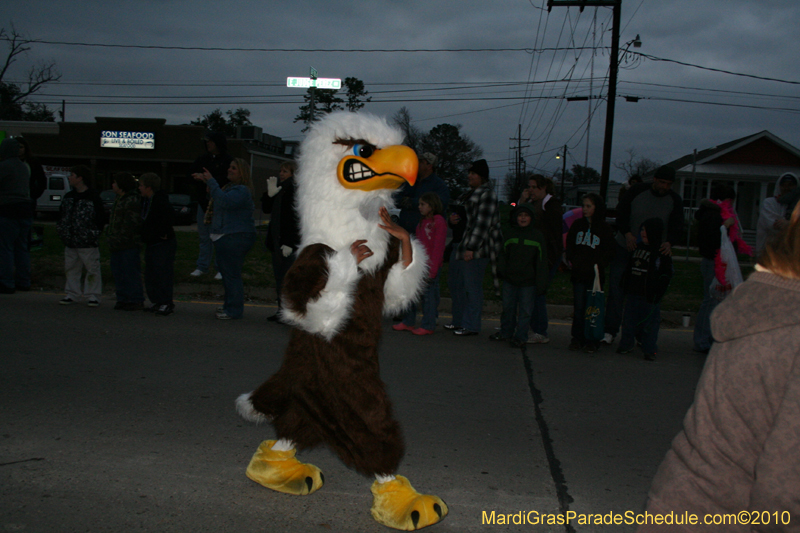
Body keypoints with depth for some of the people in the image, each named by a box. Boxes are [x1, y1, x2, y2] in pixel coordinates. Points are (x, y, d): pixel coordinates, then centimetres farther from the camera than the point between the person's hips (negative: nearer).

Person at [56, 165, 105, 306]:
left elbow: (101, 218, -7)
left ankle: (92, 295, 9)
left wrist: (94, 233, -11)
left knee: (92, 269, 0)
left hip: (88, 243, -7)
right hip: (70, 242, 7)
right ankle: (72, 294, 21)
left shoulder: (93, 197, -9)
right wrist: (60, 228, 9)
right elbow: (61, 214, 22)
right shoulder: (69, 196, 12)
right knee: (71, 268, 12)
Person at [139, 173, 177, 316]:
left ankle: (166, 304, 1)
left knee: (163, 273, -6)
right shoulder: (145, 200, 10)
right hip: (151, 243, 10)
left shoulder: (159, 201, -19)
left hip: (163, 244, -10)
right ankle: (156, 302, 22)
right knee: (150, 274, 13)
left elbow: (170, 214, -35)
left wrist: (164, 232, -27)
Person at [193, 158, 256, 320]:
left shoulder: (242, 191, -14)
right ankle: (230, 306, 29)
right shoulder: (229, 187, 20)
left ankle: (234, 311, -2)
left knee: (231, 274, -8)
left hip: (236, 238, -11)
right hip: (225, 238, 11)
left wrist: (211, 181, -25)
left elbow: (225, 201, -30)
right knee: (227, 273, 18)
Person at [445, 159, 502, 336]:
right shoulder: (468, 194, 19)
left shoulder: (487, 194, -11)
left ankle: (471, 325, 4)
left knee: (472, 288, -4)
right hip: (459, 246, 10)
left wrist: (471, 248, -22)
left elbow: (482, 223, -18)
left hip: (475, 250, -10)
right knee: (456, 285, 14)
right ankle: (459, 321, 26)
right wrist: (452, 219, 3)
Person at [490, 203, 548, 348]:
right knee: (508, 307, 13)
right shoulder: (510, 234, 7)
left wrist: (541, 283, -6)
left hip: (528, 282, -3)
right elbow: (503, 255, 13)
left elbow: (541, 261, -2)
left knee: (525, 310, 2)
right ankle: (505, 333, 28)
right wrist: (501, 271, 0)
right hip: (510, 279, 3)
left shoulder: (538, 236, -2)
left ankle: (520, 337, 12)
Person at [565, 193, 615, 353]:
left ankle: (591, 340, 7)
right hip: (578, 273, 3)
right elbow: (570, 244, 18)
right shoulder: (578, 225, 10)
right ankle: (577, 338, 14)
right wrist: (571, 260, 4)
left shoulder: (605, 228, -1)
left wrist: (598, 265, -10)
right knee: (578, 307, 5)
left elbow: (609, 251, 1)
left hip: (594, 274, -3)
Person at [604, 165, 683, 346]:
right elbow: (621, 213, -5)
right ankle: (610, 331, -1)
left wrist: (669, 242, -28)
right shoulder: (637, 191, -6)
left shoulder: (675, 201, -2)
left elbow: (677, 227, -6)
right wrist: (627, 234, -22)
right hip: (625, 247, -1)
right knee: (616, 288, -7)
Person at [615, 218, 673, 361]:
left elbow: (666, 274, -7)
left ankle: (650, 350, 9)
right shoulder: (637, 247, 13)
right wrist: (625, 286, 14)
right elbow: (628, 269, 20)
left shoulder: (662, 252, -5)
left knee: (650, 322, 0)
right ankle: (626, 345, 23)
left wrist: (658, 290, -15)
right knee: (629, 320, 11)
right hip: (633, 293, 6)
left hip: (649, 295, -5)